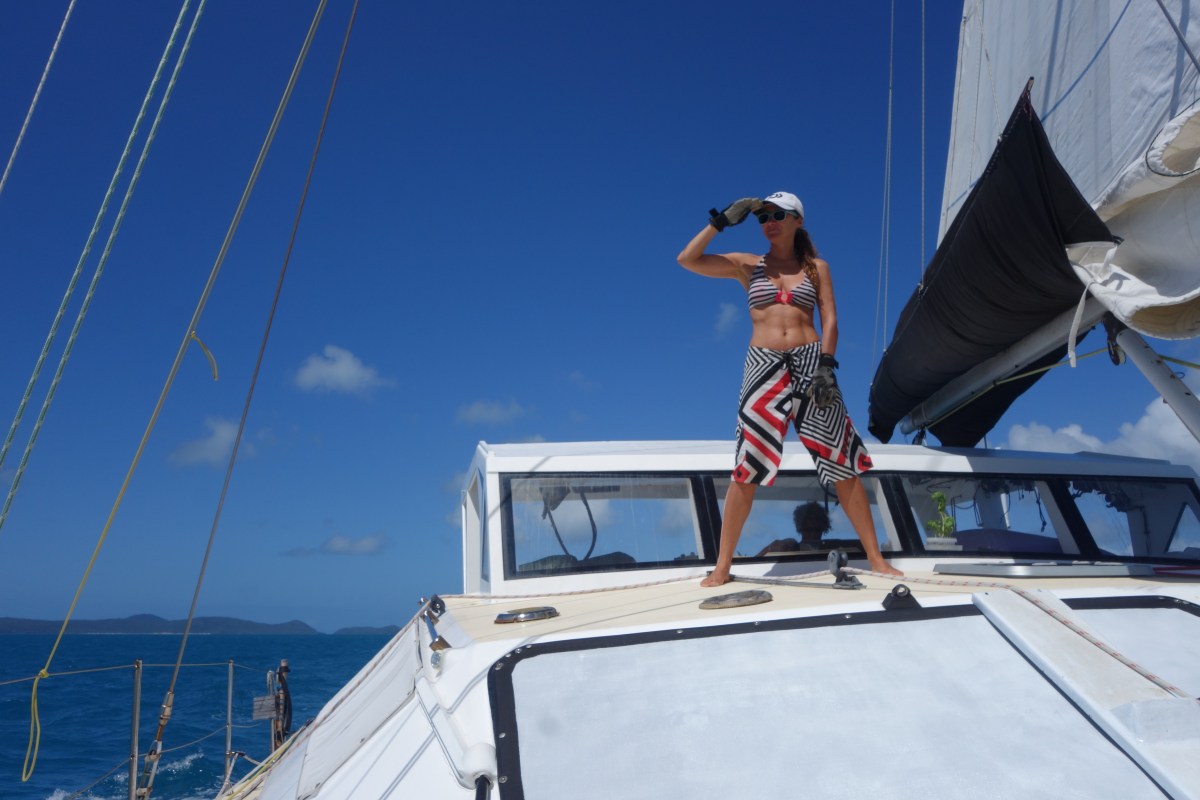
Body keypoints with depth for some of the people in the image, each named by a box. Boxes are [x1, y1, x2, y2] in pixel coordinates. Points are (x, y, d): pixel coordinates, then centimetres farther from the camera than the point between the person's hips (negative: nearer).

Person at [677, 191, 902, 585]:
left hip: (811, 362, 1)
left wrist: (826, 365, -9)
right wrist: (722, 220, 0)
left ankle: (875, 558, 10)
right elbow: (687, 259, 3)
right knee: (747, 467, -5)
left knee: (842, 462, 0)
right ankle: (722, 567, 2)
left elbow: (829, 319, 5)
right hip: (764, 365, 0)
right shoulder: (747, 266, 12)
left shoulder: (816, 267, 13)